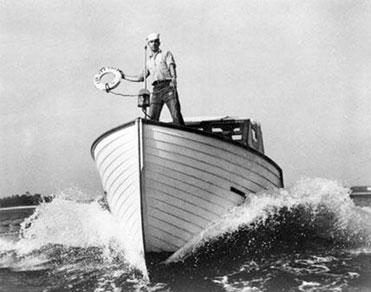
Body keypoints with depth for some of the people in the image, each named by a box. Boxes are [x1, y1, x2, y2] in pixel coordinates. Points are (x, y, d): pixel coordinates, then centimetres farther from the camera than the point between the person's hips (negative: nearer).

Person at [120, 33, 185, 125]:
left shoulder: (166, 54, 13)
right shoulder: (148, 62, 26)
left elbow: (172, 67, -4)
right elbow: (140, 78, 33)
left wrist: (173, 79, -24)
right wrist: (124, 76, 34)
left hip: (168, 86, -4)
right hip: (156, 89, 4)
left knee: (176, 116, -16)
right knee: (152, 119, -8)